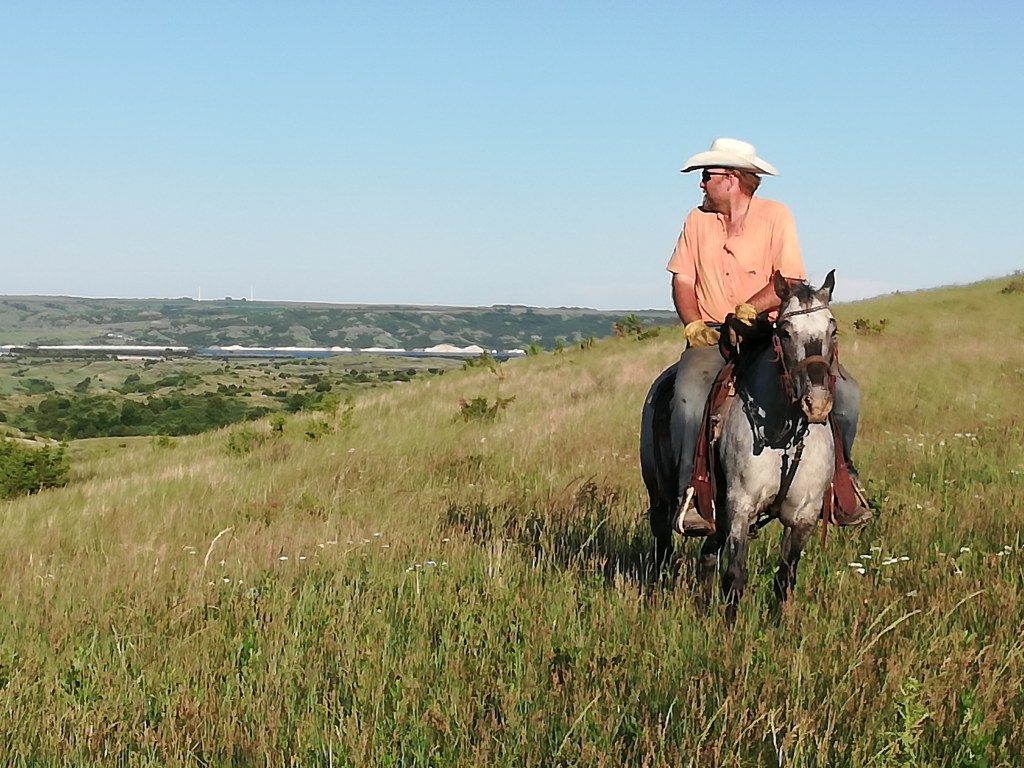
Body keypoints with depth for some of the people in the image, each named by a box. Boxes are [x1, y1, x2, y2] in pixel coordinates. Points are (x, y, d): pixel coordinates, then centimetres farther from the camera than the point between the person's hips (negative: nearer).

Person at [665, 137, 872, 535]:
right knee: (690, 392, -32)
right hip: (712, 335, 0)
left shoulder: (776, 216, -1)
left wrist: (748, 309, -23)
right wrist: (694, 324, -10)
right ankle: (689, 492, -24)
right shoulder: (698, 220, 8)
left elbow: (789, 281, -8)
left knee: (844, 389, -14)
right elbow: (682, 280, 8)